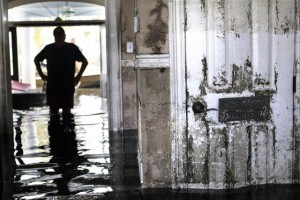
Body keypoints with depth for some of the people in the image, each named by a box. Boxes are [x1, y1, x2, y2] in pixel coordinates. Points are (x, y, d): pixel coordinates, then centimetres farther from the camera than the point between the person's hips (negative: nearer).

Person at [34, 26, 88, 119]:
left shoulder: (72, 48, 0)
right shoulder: (49, 48, 3)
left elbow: (85, 62, 7)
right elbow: (36, 60, 18)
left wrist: (78, 76, 0)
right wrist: (42, 75, 9)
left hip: (68, 86, -1)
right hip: (52, 86, 1)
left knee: (67, 112, 4)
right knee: (53, 113, 6)